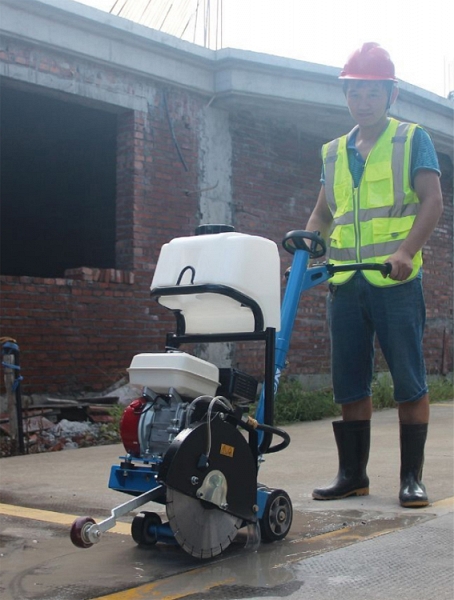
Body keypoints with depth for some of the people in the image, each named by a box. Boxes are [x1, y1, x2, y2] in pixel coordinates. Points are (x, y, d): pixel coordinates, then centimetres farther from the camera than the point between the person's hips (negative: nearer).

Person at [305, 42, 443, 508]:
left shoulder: (412, 139, 4)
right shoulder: (334, 152, 18)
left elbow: (432, 200, -7)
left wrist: (405, 251, -22)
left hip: (395, 281, -5)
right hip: (344, 283, 5)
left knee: (409, 382, -1)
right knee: (349, 384, 8)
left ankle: (411, 477, 7)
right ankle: (352, 474, 17)